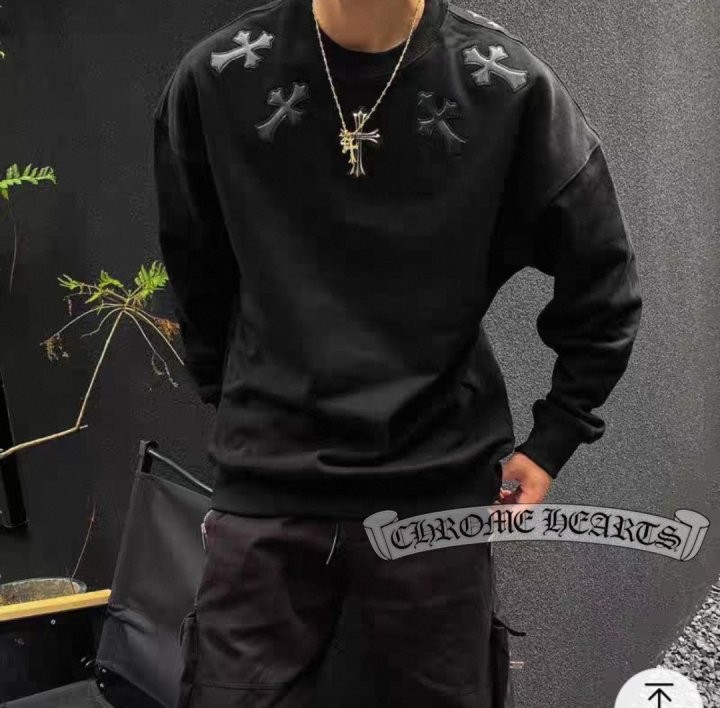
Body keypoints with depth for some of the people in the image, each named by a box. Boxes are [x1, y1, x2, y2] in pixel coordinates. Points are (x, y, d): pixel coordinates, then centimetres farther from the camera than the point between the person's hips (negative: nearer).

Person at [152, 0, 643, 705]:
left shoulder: (510, 85, -4)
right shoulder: (216, 77, -2)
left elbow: (601, 283, 4)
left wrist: (552, 441, 4)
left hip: (438, 489, 0)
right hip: (264, 485, 1)